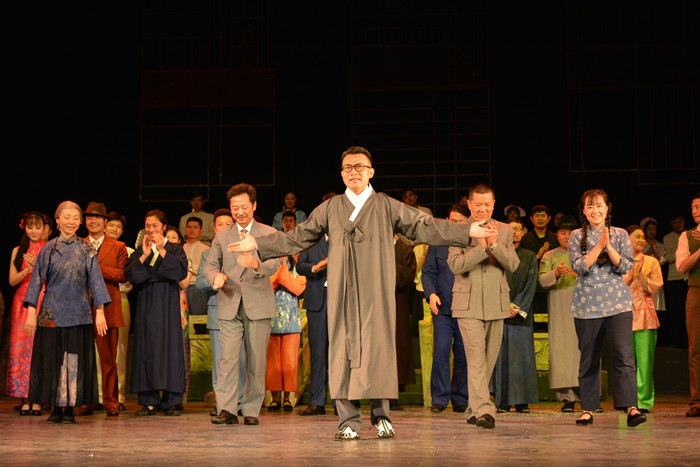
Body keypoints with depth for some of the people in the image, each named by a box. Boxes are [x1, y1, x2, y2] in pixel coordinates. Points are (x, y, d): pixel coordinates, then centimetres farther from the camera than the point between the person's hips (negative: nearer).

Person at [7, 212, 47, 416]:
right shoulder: (18, 251, 13)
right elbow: (12, 280, 6)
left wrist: (38, 266, -16)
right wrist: (28, 270, -10)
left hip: (44, 302, -2)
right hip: (22, 303, 2)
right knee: (21, 346, -5)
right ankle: (25, 399, -2)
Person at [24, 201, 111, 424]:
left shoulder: (87, 249, 4)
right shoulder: (49, 248, 5)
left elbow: (95, 280, 3)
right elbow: (37, 280, 4)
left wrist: (100, 312, -3)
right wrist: (31, 312, -3)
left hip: (78, 313, 0)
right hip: (52, 313, 0)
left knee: (75, 360, -1)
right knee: (53, 359, 1)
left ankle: (70, 408, 5)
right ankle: (56, 408, 9)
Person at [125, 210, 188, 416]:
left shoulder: (175, 249, 7)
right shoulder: (139, 252, 13)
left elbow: (181, 272, -10)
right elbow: (130, 275, -2)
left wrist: (162, 250, -16)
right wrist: (144, 255, -15)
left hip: (167, 306, -2)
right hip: (146, 306, 2)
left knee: (169, 350, -5)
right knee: (146, 350, -2)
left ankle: (169, 401, 0)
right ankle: (149, 401, 1)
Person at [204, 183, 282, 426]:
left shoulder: (268, 233, 7)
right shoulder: (222, 236, 16)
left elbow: (275, 262, -9)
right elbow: (210, 264, 13)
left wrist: (256, 265, -32)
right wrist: (216, 276, -12)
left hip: (258, 304, -1)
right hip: (230, 305, 1)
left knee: (256, 359, 0)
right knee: (228, 357, -10)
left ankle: (251, 410, 9)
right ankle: (227, 409, -11)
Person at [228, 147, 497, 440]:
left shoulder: (387, 207, 10)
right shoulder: (329, 209, 14)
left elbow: (425, 227, 8)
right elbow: (298, 237, 18)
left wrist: (468, 231, 0)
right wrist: (257, 244, 14)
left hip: (376, 293, -1)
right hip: (342, 292, 1)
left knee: (377, 348, -6)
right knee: (343, 349, -3)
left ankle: (381, 416, 4)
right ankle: (349, 421, 1)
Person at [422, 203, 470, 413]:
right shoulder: (437, 244, 10)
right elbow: (428, 272, 8)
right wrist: (431, 294, -10)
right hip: (443, 309, 0)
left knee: (464, 356, 3)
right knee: (440, 352, -8)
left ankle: (460, 399, 13)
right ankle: (439, 398, -1)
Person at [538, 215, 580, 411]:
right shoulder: (549, 256, 14)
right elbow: (543, 281, 1)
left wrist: (578, 274, -16)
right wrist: (556, 273, -18)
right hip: (559, 312, 1)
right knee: (561, 350, -6)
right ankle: (567, 397, -3)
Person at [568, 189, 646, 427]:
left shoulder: (620, 235, 9)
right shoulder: (577, 236, 7)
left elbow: (625, 267, 0)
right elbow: (579, 267, -6)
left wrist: (608, 247, -13)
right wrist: (599, 246, -12)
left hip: (618, 303, 0)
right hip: (587, 305, 0)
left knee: (623, 354, -13)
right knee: (588, 359, 5)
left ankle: (631, 408, -16)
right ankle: (588, 408, 14)